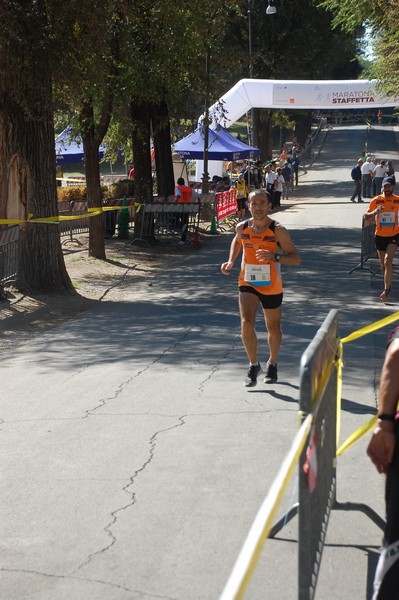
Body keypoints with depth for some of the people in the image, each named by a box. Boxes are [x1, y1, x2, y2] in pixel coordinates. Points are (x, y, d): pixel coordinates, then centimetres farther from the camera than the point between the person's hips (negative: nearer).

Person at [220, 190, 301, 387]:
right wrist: (231, 261, 5)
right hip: (247, 283, 1)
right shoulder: (242, 228, -5)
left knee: (273, 327, 14)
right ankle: (254, 365, 1)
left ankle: (272, 364, 39)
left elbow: (296, 258, -16)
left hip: (271, 287, -1)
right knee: (246, 323, -18)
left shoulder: (278, 231, -16)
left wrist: (275, 256, -33)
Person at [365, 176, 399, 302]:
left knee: (388, 261, -19)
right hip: (380, 236, 2)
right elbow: (367, 217, -5)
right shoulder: (376, 201, -4)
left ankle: (386, 290, -20)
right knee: (383, 265, 12)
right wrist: (375, 212, -24)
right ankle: (388, 285, 37)